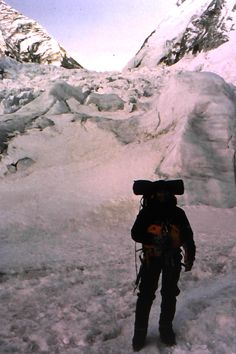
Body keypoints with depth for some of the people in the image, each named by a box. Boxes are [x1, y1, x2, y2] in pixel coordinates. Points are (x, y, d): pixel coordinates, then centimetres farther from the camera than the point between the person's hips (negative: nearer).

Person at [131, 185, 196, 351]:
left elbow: (188, 236, 6)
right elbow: (136, 233, -11)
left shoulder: (178, 213, -3)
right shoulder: (146, 212, -8)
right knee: (145, 295, -1)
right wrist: (154, 240, -25)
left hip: (173, 259, 2)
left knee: (170, 295, 12)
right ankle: (140, 333, 12)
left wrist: (190, 257, 3)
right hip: (151, 258, -2)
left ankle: (166, 330, 29)